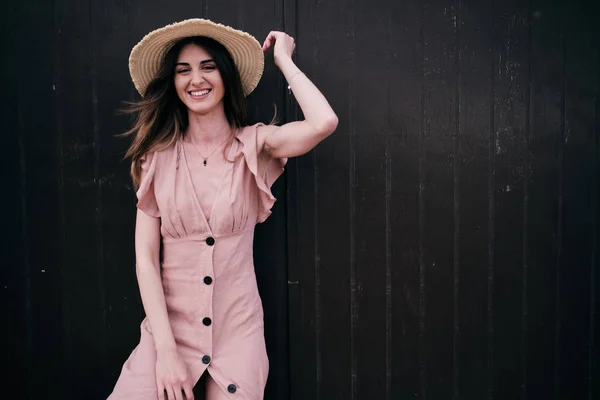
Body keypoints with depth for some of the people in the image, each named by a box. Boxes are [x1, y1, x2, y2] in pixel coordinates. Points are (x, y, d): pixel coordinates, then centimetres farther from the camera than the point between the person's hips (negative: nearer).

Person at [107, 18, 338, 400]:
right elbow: (146, 256, -4)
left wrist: (284, 59, -7)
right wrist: (166, 349, -12)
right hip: (169, 326, 1)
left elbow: (324, 123, -22)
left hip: (237, 328, 0)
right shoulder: (158, 155, -1)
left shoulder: (253, 145, -2)